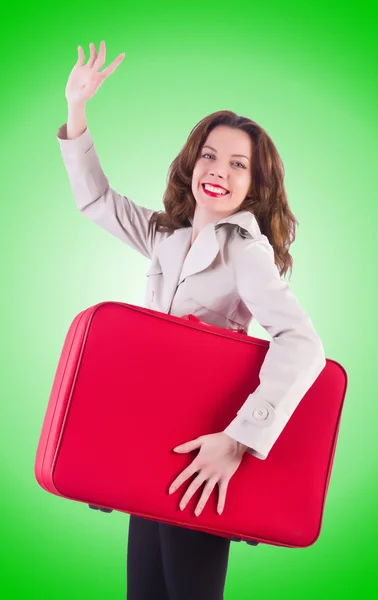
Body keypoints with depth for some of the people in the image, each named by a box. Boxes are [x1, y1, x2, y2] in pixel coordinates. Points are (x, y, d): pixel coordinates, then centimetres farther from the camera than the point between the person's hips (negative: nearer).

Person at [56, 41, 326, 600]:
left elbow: (302, 345, -29)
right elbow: (96, 199, 19)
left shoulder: (245, 249, -15)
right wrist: (76, 109, 9)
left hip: (204, 454, -7)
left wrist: (239, 439, -38)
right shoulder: (168, 235, 7)